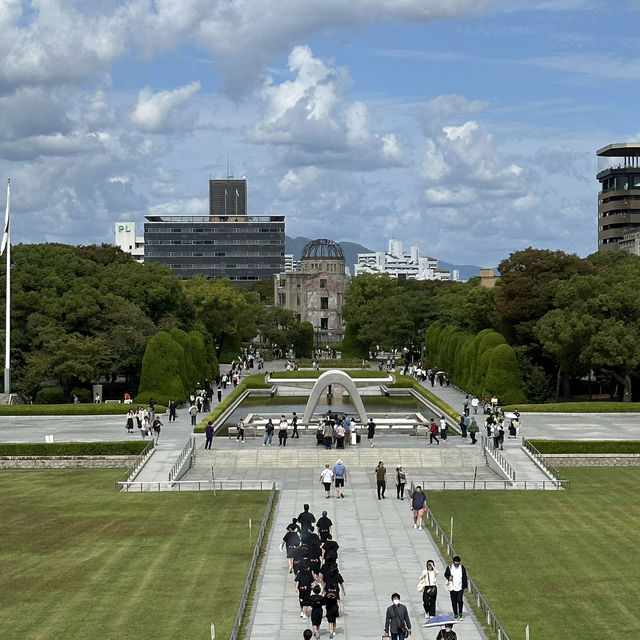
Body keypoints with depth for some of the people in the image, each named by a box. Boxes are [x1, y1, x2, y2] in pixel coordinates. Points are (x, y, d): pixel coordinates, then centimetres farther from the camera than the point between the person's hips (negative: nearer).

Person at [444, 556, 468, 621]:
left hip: (460, 588, -1)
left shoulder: (462, 568, 0)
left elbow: (465, 578, 7)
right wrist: (449, 577, -11)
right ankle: (455, 615, 18)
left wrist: (465, 587, 4)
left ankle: (460, 614, 6)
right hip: (452, 588, 1)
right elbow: (445, 574, 11)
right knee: (454, 602, 4)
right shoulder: (449, 567, -3)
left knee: (459, 600, -13)